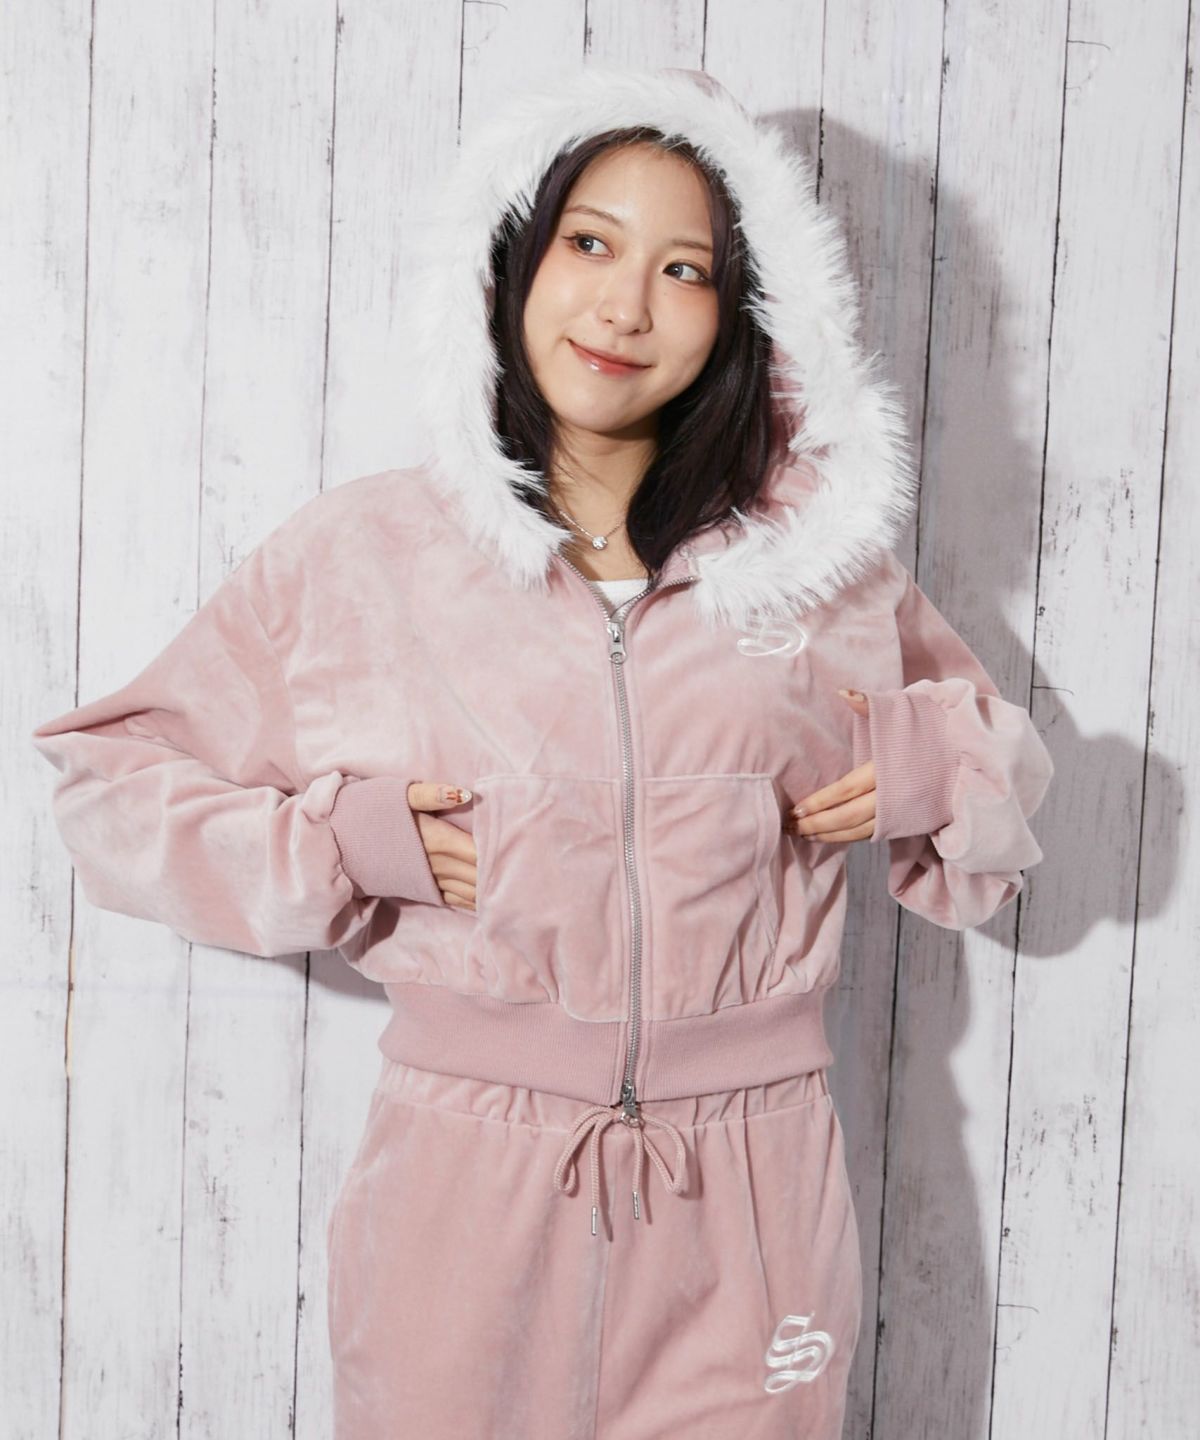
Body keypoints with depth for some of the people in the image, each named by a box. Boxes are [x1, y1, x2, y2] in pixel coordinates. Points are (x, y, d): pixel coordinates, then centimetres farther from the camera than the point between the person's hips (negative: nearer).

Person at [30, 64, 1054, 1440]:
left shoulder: (820, 553, 4)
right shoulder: (357, 552, -1)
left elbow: (984, 740, 20)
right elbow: (109, 775, 4)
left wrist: (932, 767, -3)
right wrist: (341, 840, -10)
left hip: (748, 1193, 2)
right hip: (465, 1175, -1)